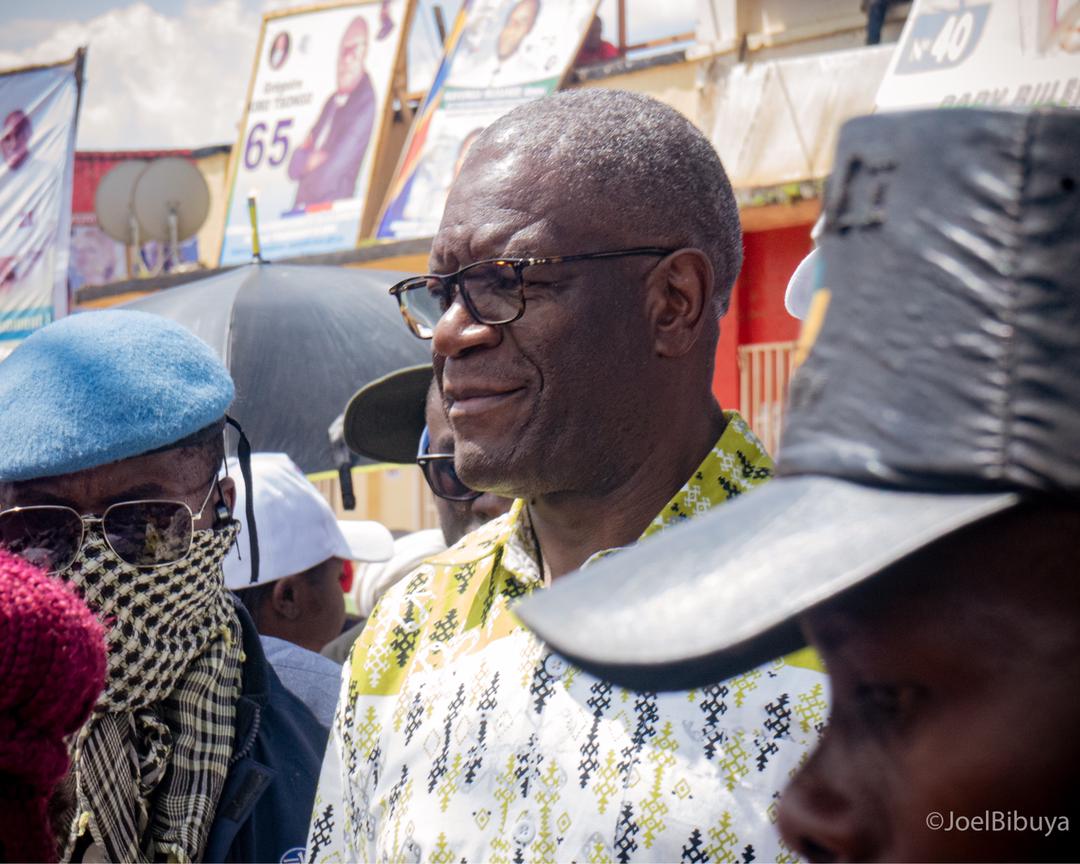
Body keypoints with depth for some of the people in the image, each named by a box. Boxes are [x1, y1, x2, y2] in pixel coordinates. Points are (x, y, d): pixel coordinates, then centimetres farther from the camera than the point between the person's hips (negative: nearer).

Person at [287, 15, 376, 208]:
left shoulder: (366, 105, -11)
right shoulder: (332, 101, 14)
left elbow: (325, 179, -13)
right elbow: (294, 167, 13)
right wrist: (308, 160, -7)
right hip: (302, 207, 7)